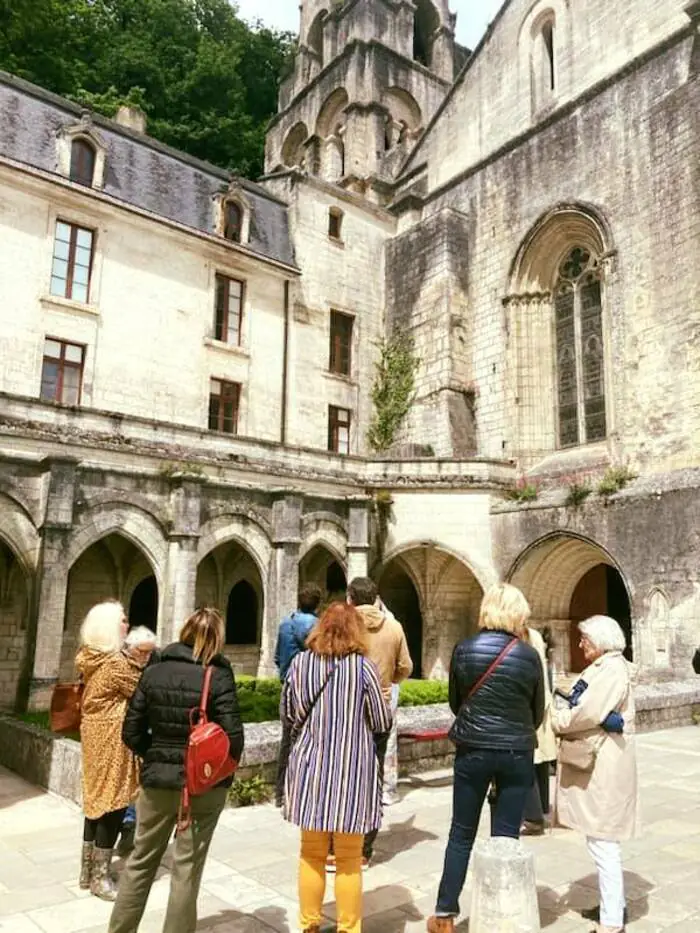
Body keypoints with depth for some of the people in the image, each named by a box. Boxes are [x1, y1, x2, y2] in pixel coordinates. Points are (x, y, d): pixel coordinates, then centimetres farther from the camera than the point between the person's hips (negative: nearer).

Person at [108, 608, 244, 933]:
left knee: (141, 861, 20)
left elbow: (132, 732, -1)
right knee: (187, 868, 12)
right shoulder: (218, 676, -15)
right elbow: (232, 736, -18)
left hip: (157, 780, 3)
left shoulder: (153, 672, -3)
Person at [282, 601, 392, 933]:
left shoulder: (300, 662, -3)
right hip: (351, 770, -2)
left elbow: (286, 715, 7)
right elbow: (382, 723, -4)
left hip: (310, 767, 3)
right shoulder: (363, 666, -10)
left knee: (311, 853, 18)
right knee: (349, 858, 12)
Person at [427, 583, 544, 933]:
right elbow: (538, 712, 3)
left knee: (461, 834, 14)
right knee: (506, 837, 11)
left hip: (472, 751, 1)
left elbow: (455, 703, 5)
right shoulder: (529, 655, -8)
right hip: (517, 754, 0)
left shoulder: (464, 650, -8)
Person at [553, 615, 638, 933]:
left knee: (602, 841, -4)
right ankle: (614, 904, 32)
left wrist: (557, 721, -9)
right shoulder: (603, 668, 14)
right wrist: (566, 715, -3)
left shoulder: (613, 669, -18)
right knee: (601, 839, 20)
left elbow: (589, 713, -23)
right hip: (593, 760, 10)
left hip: (603, 765, -10)